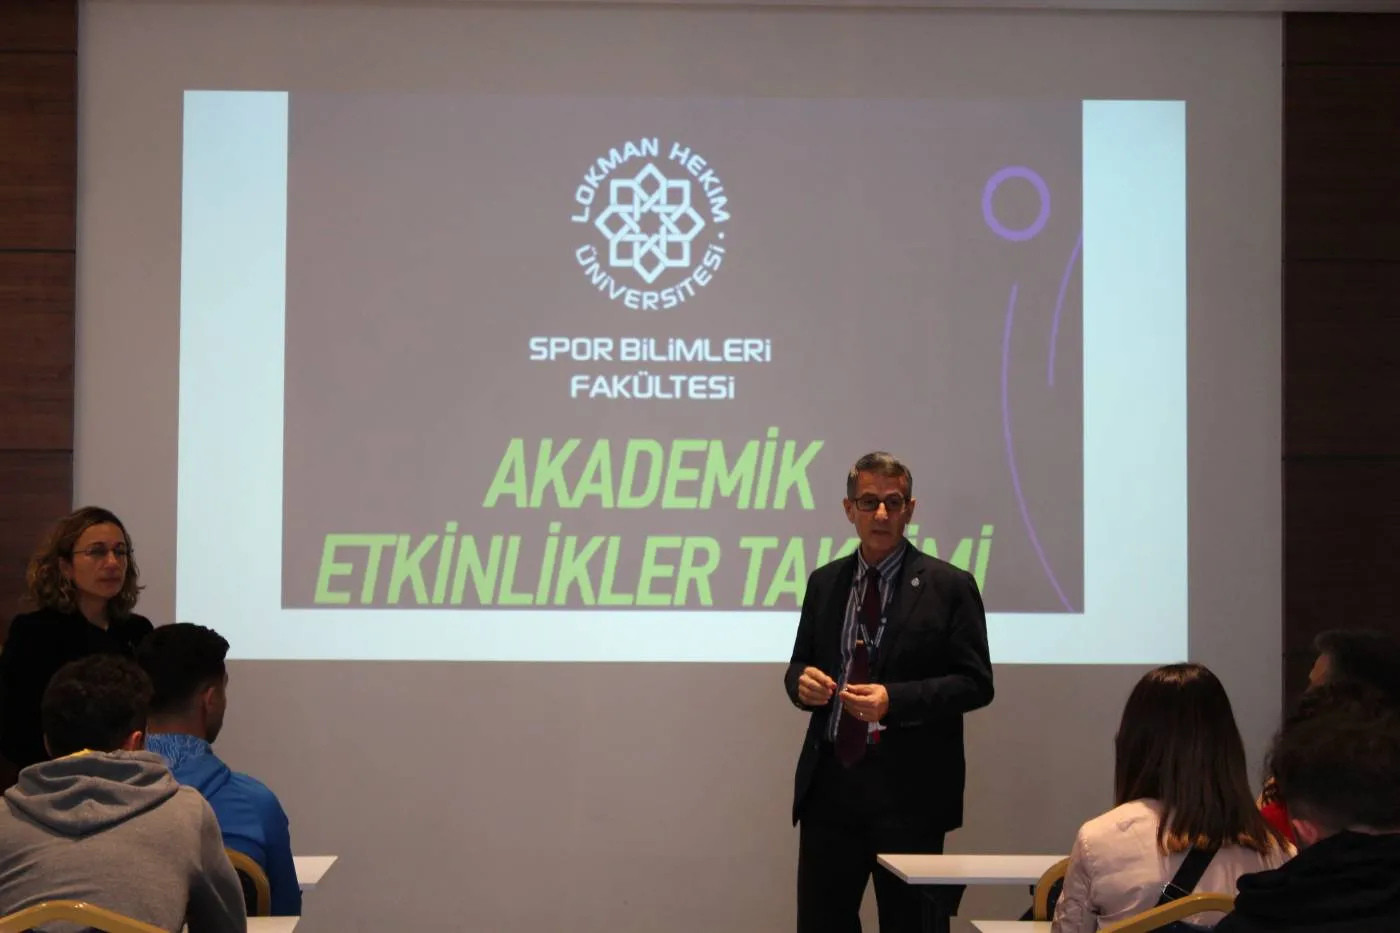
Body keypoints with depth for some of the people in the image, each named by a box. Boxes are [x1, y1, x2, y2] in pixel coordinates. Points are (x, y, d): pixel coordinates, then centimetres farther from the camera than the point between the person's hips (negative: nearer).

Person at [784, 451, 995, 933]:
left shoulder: (949, 586, -2)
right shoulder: (824, 582, 12)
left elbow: (975, 683, -6)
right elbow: (800, 664, 18)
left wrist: (894, 699, -19)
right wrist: (802, 680, -7)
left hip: (908, 789, -4)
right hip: (830, 784, 4)